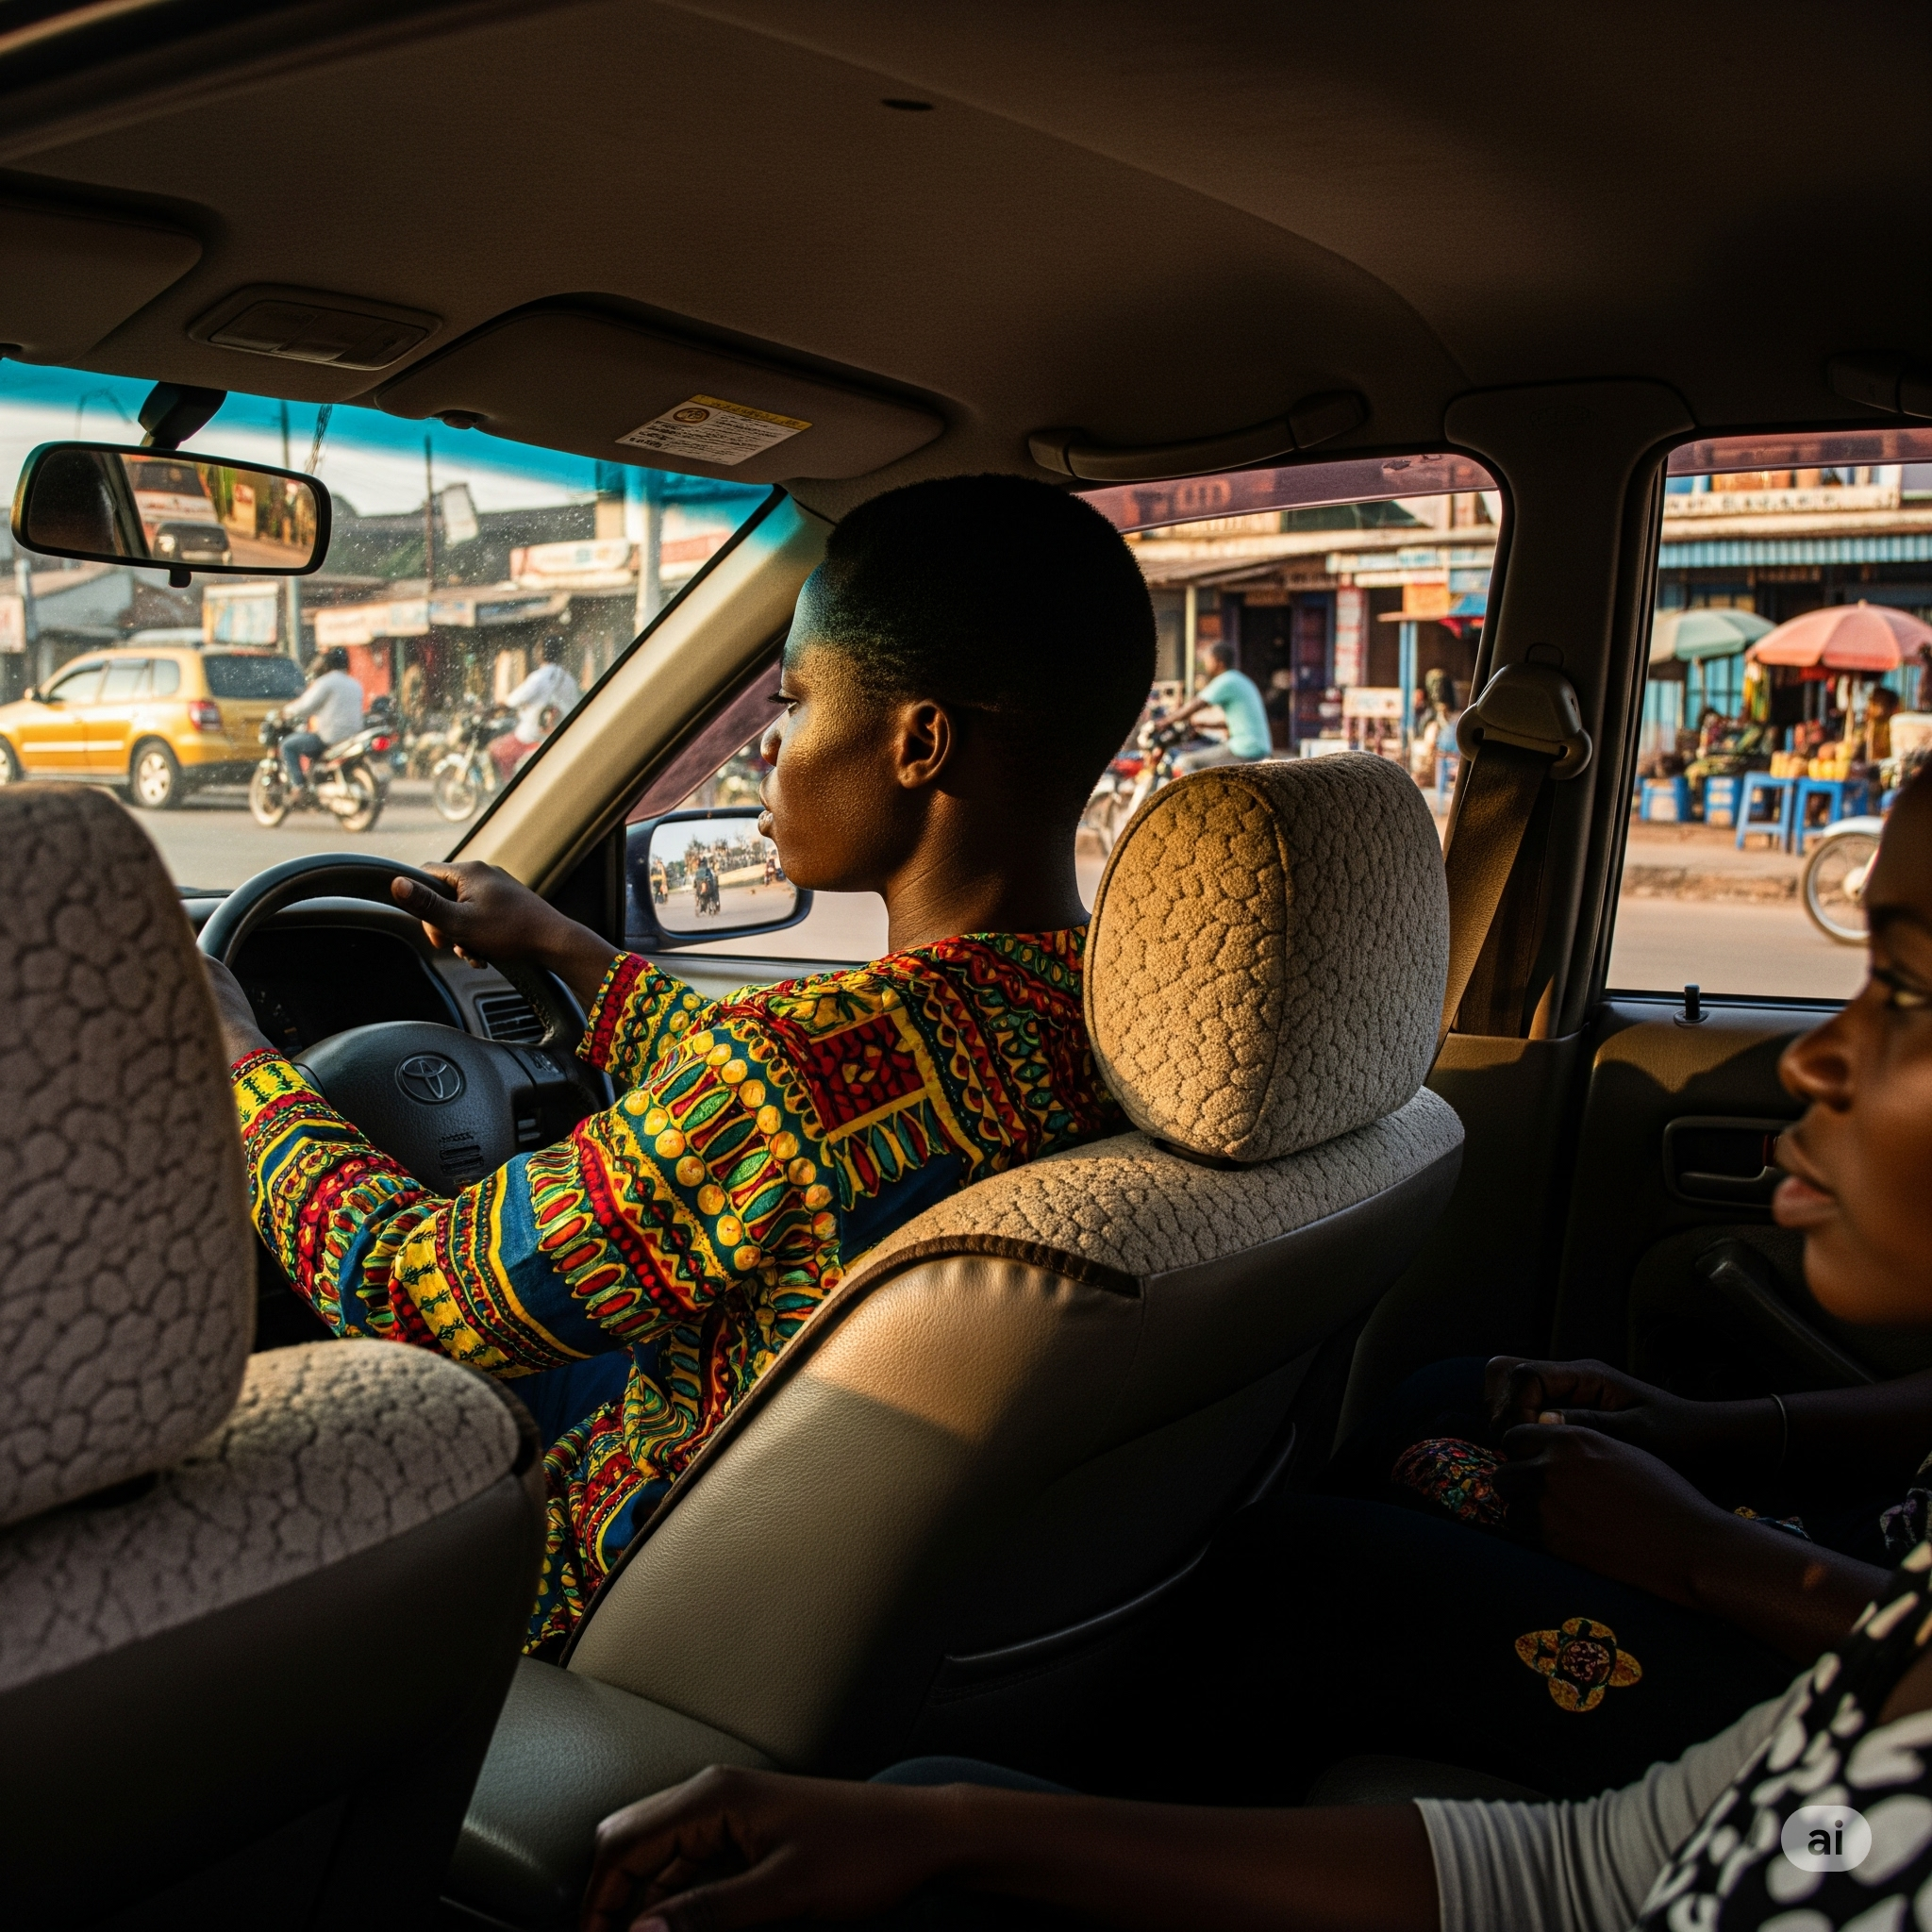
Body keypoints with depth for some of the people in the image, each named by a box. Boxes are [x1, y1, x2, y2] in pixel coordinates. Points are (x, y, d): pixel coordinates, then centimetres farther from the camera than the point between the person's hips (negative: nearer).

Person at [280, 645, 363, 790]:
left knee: (288, 746, 3)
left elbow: (306, 707, -10)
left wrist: (288, 710, 10)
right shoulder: (355, 685, 16)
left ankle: (299, 786, -9)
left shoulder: (326, 682, -8)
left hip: (330, 737, -9)